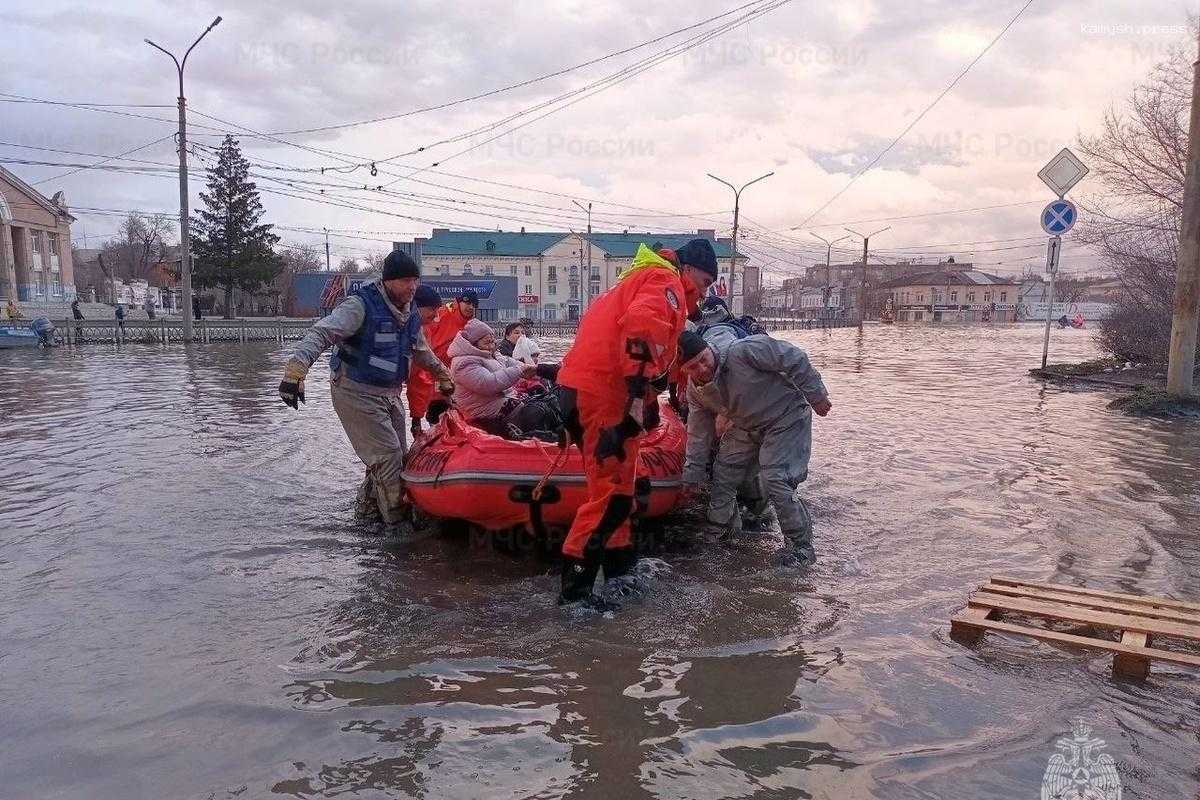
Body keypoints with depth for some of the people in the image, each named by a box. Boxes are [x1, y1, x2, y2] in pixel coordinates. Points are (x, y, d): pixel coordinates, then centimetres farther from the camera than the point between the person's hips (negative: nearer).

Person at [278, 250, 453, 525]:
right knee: (388, 455, -10)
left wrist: (442, 374, 33)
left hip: (390, 394, 8)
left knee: (398, 454, 13)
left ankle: (369, 499, 33)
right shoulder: (362, 304, -19)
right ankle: (396, 518, 3)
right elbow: (320, 334, -28)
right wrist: (295, 371, -39)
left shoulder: (411, 312, 5)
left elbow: (421, 350, 24)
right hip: (357, 393, -8)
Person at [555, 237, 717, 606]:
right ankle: (574, 586, -4)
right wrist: (639, 394, -28)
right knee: (613, 491, -7)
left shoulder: (643, 279, 28)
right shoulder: (666, 281, -4)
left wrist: (645, 395, 23)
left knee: (616, 482, 19)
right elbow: (642, 326, -24)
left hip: (581, 386, 10)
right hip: (603, 394, -10)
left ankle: (620, 564, 31)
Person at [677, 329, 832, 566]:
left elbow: (795, 359, -24)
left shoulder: (743, 351, -32)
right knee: (723, 472, 8)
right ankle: (721, 529, 32)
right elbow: (697, 432, 0)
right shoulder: (695, 388, -10)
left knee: (775, 480, -18)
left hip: (787, 418, -7)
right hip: (747, 427, 7)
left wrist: (817, 397, -16)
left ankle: (801, 545, -3)